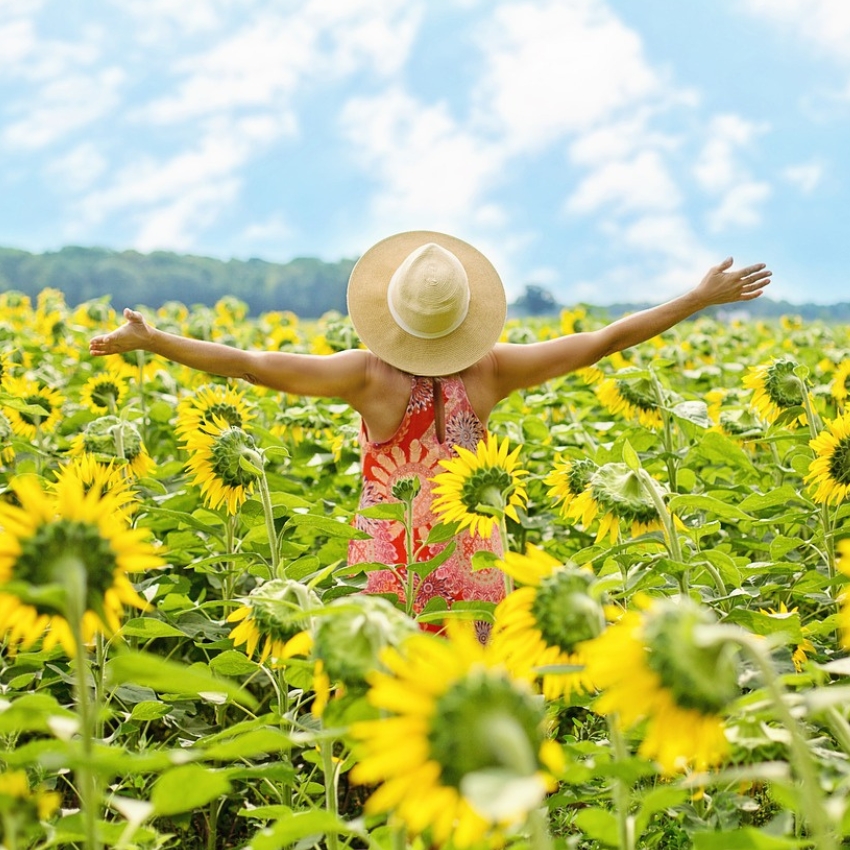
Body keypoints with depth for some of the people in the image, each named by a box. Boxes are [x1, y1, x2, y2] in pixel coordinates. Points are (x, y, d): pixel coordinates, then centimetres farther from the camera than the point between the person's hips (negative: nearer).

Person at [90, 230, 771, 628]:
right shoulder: (489, 372, -7)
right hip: (475, 569, 2)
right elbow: (603, 340, -1)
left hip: (389, 570, -2)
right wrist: (702, 298, 6)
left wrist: (149, 341, -8)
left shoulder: (370, 375, -13)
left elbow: (251, 365, -15)